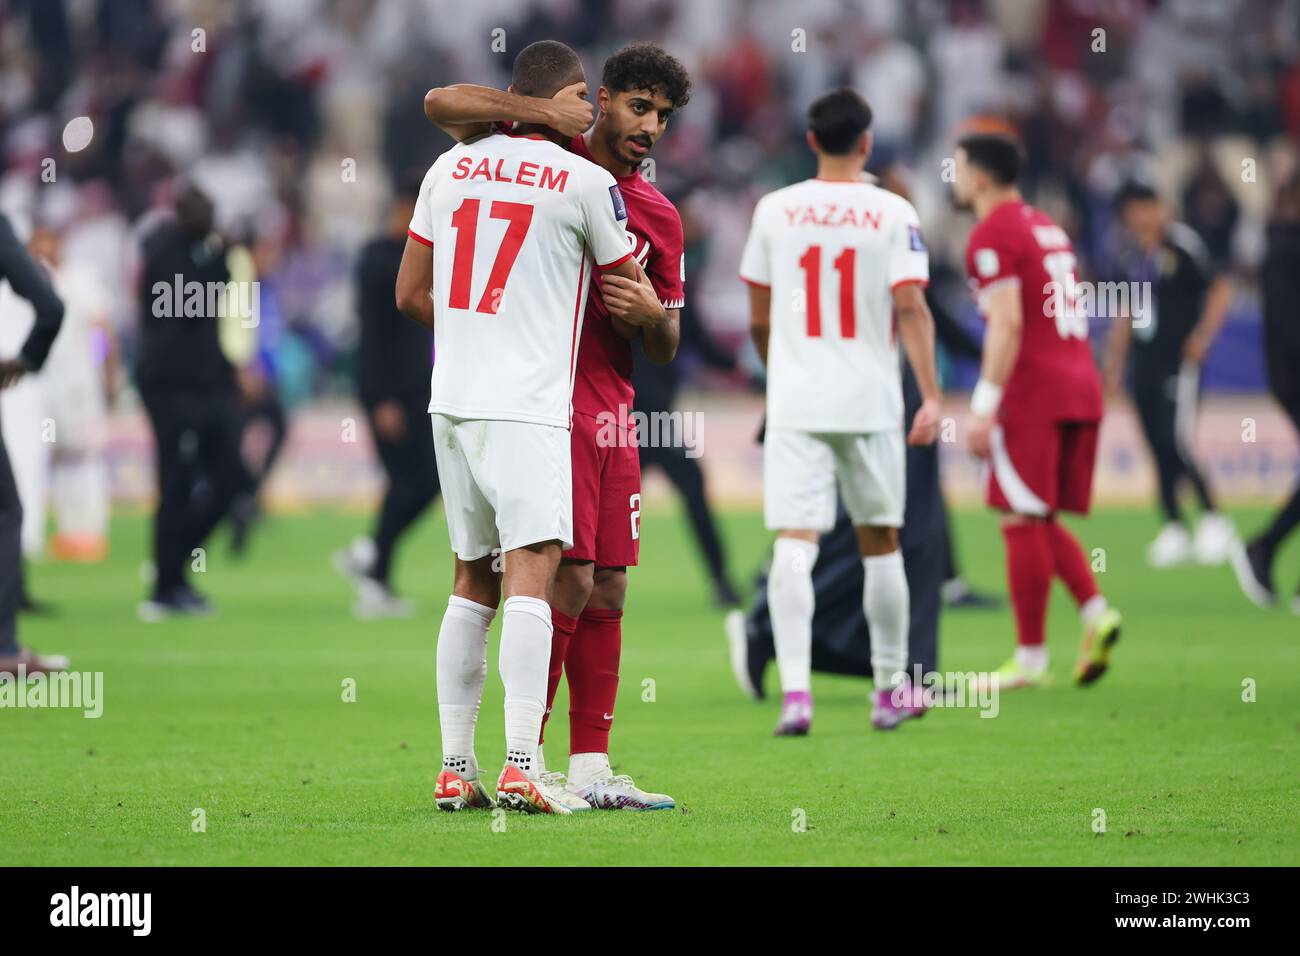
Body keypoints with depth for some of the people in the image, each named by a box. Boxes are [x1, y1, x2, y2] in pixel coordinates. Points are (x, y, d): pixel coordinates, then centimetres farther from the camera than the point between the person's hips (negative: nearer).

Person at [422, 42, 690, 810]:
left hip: (612, 412, 6)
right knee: (570, 578, -14)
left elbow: (666, 349, 17)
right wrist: (548, 113, -16)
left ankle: (591, 767, 8)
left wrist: (652, 314, -7)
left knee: (609, 589, 5)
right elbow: (442, 105, -10)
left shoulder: (659, 216, 14)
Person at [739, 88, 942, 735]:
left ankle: (794, 691, -22)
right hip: (870, 402, 0)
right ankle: (890, 692, 22)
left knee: (793, 545, -6)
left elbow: (757, 320, 10)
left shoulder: (774, 210, 4)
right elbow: (911, 308, -11)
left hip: (794, 406, 0)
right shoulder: (893, 214, -2)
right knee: (879, 542, 14)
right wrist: (930, 396, -11)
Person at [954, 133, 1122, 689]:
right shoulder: (1047, 227, 19)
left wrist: (984, 407, -17)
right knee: (1043, 522, 14)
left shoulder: (993, 235, -8)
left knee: (1024, 522, -3)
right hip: (1081, 389, 8)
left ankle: (1030, 658, -1)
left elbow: (1007, 324, -17)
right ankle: (1096, 612, -6)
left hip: (1032, 393, -8)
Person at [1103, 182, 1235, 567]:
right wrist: (1114, 361, 18)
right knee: (1160, 450, 6)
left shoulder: (1182, 244, -8)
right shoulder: (1133, 258, 14)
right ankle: (1174, 531, 11)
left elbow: (1220, 290, -9)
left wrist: (1202, 337, -15)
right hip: (1145, 366, 7)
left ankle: (1213, 519, -5)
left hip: (1179, 364, -7)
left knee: (1175, 442, -16)